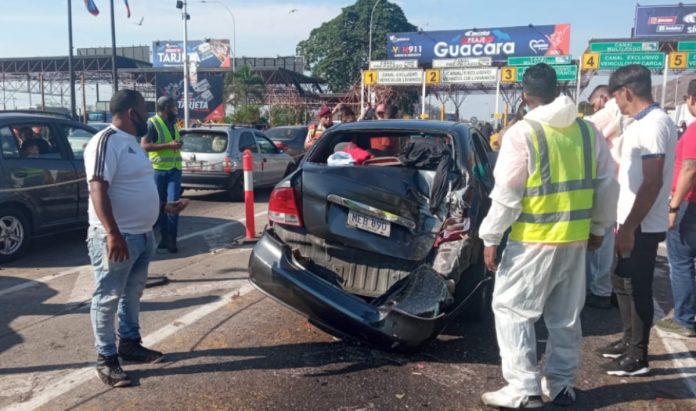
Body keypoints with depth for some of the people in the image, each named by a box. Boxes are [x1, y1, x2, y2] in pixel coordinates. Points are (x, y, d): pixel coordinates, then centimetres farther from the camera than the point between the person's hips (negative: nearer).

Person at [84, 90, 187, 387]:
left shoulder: (132, 142, 14)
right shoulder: (106, 141, -16)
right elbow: (98, 189, -24)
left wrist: (164, 207, 26)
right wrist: (113, 233, -32)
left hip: (142, 235, 10)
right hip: (116, 238, -10)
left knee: (132, 294, 18)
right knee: (108, 298, 2)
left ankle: (130, 344, 32)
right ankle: (106, 358, 13)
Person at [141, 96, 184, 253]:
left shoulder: (172, 123, 16)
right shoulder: (152, 123, -6)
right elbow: (144, 145, -16)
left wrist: (178, 144, 12)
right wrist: (169, 145, -20)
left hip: (174, 169, 4)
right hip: (158, 170, -4)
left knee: (173, 203, -7)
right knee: (161, 204, 5)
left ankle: (171, 238, -5)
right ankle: (164, 236, 17)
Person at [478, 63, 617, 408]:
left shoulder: (522, 133, -12)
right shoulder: (588, 130, 6)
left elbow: (506, 194, -14)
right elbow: (606, 184, 11)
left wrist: (491, 237, -7)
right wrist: (599, 226, 22)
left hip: (534, 240, -6)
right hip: (576, 238, 6)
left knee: (512, 309, 5)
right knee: (566, 315, 16)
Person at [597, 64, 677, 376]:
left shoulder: (654, 125, -19)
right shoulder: (642, 123, 12)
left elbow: (653, 183, -24)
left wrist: (629, 228, -23)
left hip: (642, 226, -10)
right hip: (632, 221, 10)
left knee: (637, 289, 0)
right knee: (622, 282, 19)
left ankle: (638, 357, 13)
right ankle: (629, 341, 34)